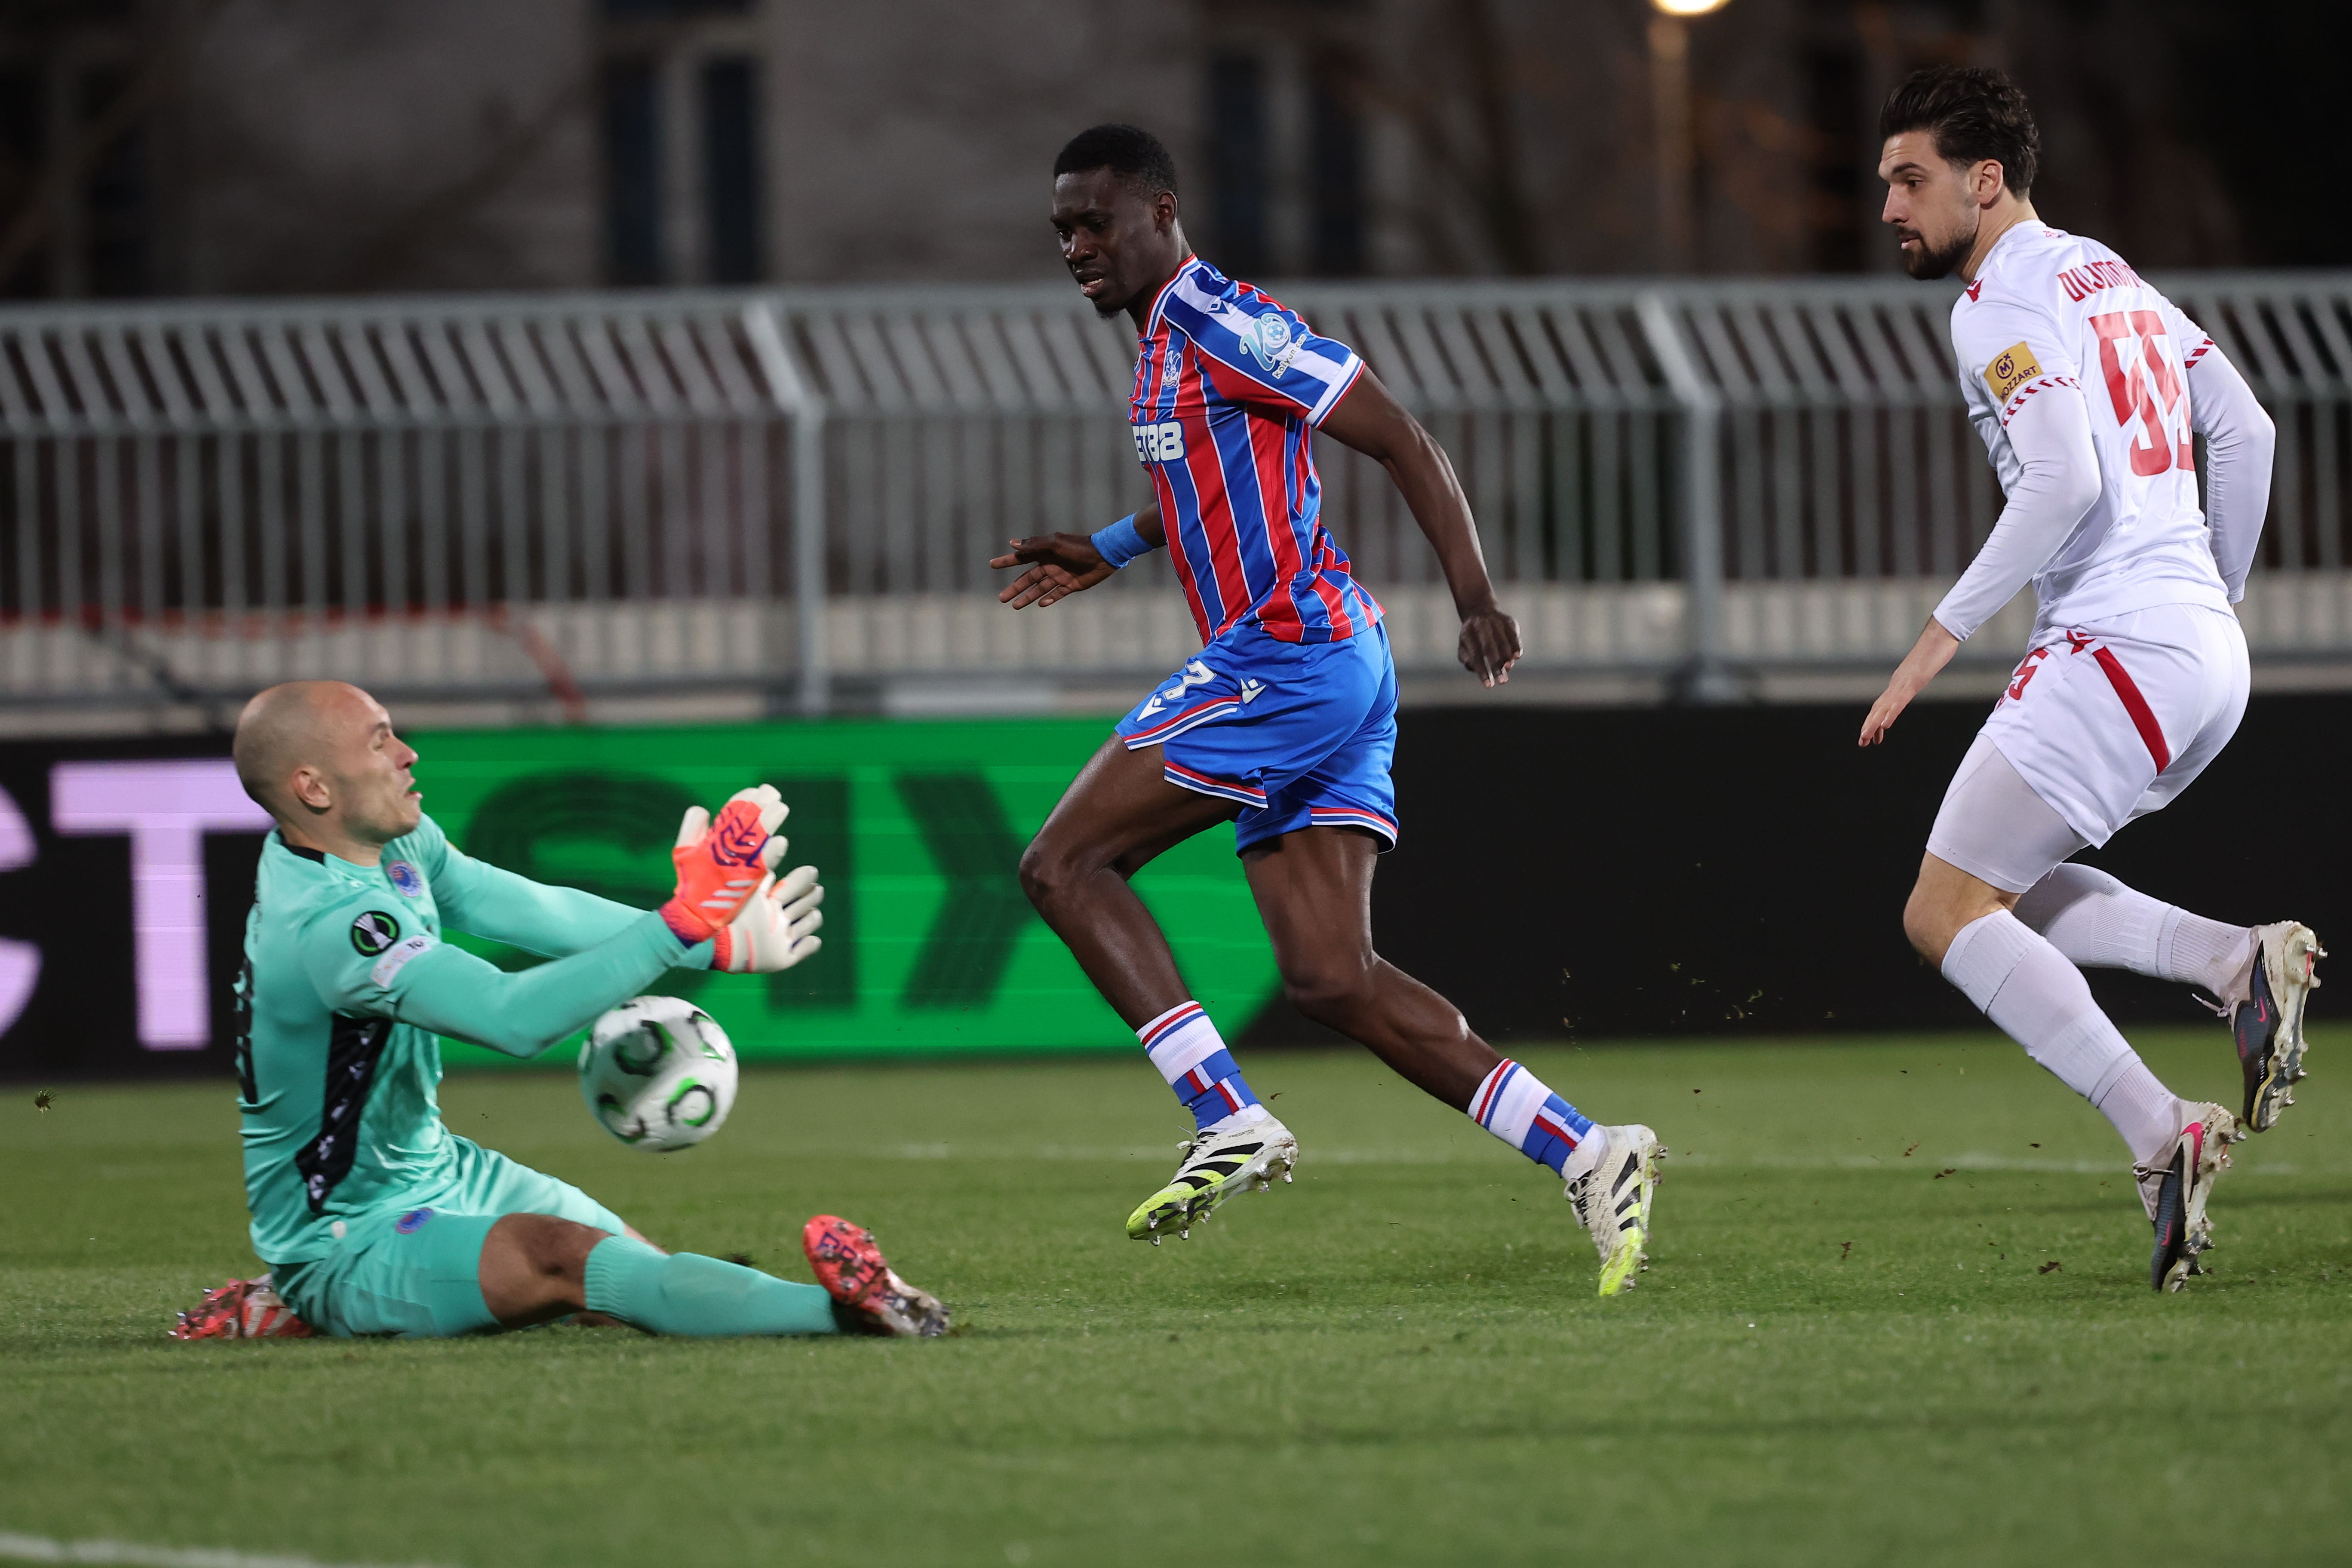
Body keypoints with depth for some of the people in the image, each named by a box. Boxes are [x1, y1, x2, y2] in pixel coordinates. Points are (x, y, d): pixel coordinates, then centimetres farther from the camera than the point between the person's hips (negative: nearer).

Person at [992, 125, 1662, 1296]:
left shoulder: (1218, 323, -11)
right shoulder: (1161, 340, 19)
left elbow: (1401, 443, -15)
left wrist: (1475, 600, -22)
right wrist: (1109, 553, 36)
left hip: (1288, 659, -10)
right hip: (1327, 673, 10)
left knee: (1064, 866, -7)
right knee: (1329, 977, 2)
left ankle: (1229, 1120, -12)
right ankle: (1587, 1156, -2)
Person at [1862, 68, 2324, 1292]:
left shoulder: (2002, 303, -9)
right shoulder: (2111, 277, 19)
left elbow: (2064, 481, -22)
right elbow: (2244, 433, 22)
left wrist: (1944, 632, -18)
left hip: (2116, 643, -10)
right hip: (2208, 656, 10)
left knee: (1945, 914, -6)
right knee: (2004, 891, 20)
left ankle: (2159, 1134, -16)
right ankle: (2241, 962, 2)